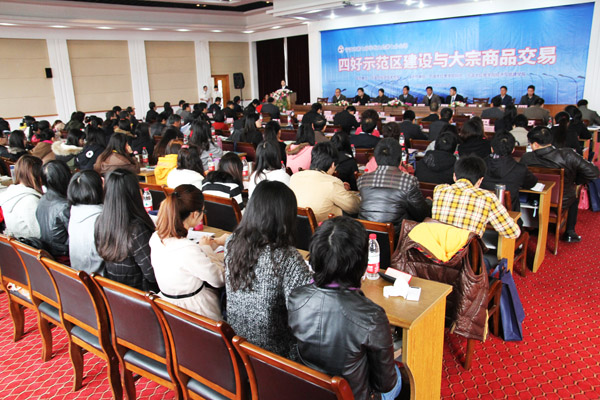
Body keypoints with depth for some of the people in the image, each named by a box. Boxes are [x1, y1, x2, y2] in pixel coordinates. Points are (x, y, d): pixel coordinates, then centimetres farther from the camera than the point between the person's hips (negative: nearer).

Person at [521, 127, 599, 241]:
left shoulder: (525, 158, -23)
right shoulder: (567, 155, -25)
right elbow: (593, 172, -20)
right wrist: (576, 181, -2)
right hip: (563, 203, -1)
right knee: (574, 198, 34)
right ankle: (570, 233, 36)